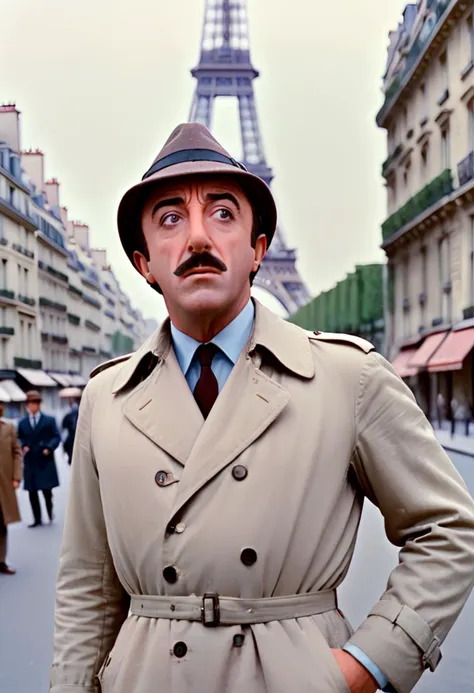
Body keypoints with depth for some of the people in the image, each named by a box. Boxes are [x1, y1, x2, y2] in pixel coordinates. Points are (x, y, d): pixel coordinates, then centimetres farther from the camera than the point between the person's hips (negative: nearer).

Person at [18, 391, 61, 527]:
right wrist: (23, 446, -6)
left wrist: (49, 448, -12)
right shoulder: (22, 423, 11)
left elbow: (56, 437, 3)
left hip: (45, 461, -2)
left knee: (46, 489, -3)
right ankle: (37, 519, 10)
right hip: (30, 462, 2)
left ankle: (50, 512, 23)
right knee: (32, 492, 2)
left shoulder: (49, 420, 6)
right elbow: (19, 439, 15)